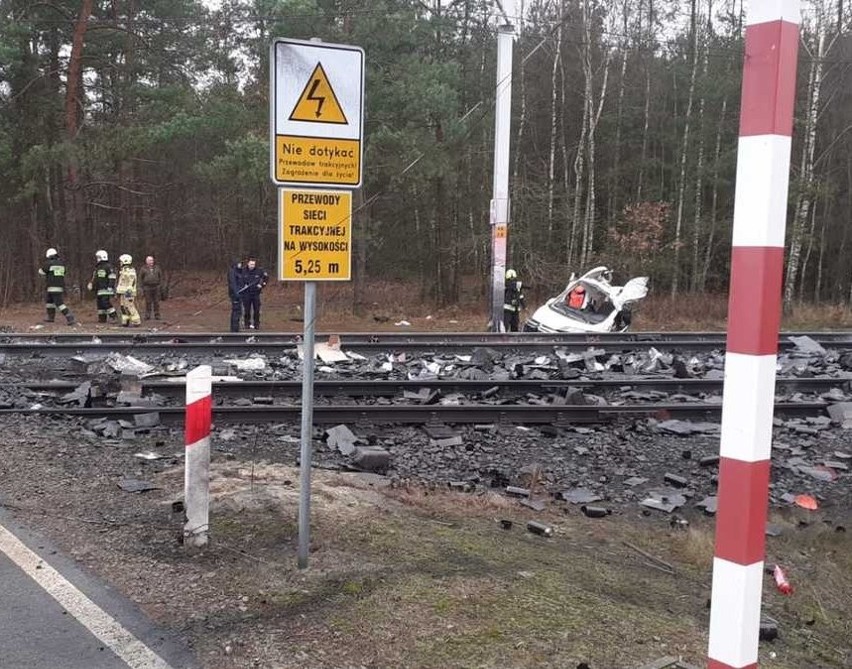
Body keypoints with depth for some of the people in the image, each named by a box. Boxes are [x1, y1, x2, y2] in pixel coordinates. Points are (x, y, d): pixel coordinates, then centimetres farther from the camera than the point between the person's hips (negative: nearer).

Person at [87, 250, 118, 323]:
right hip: (99, 291, 10)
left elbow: (112, 278, -15)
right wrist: (91, 285, 14)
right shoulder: (97, 268, 20)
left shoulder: (108, 267, -8)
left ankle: (114, 317, -13)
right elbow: (94, 279, 28)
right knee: (100, 305, 9)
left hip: (106, 290, -9)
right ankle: (102, 318, 13)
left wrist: (110, 287, -21)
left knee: (107, 304, -17)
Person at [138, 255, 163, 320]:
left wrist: (160, 285, 4)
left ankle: (157, 315, 8)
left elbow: (160, 276, 13)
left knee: (156, 302, 2)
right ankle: (147, 316, 4)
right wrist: (142, 287, -2)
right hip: (147, 287, -2)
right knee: (148, 302, -2)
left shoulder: (157, 268, 8)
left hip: (156, 287, 2)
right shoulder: (143, 269, 2)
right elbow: (140, 278, 4)